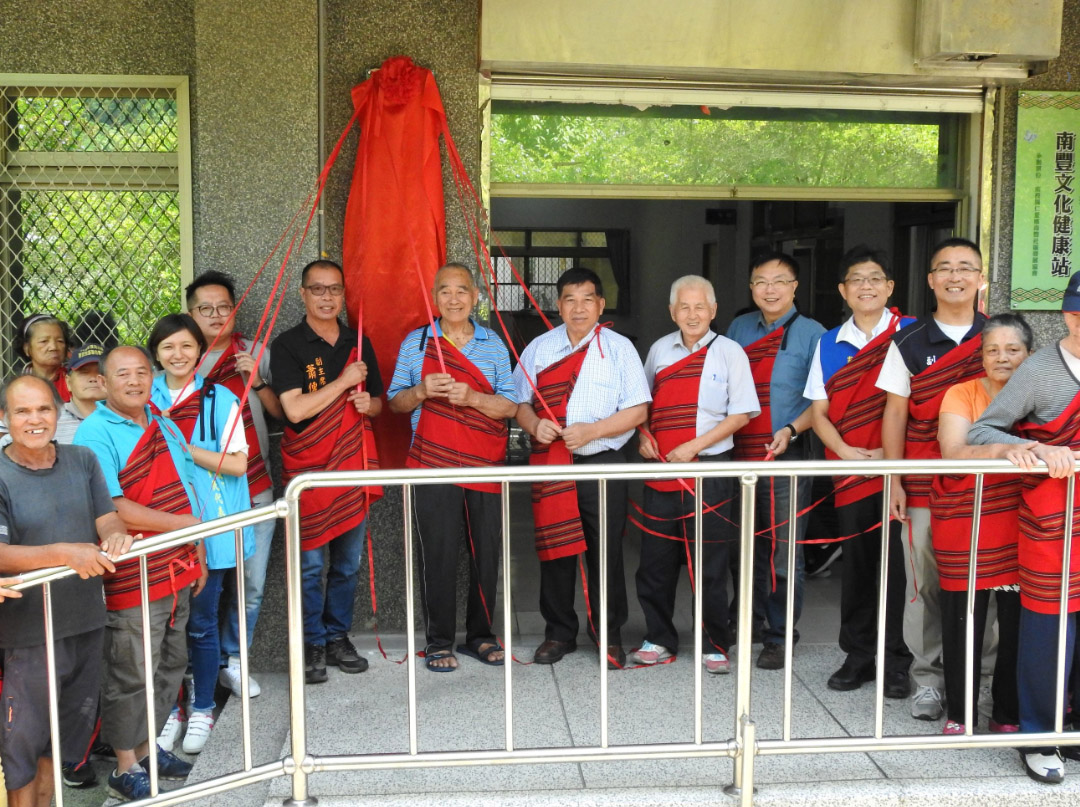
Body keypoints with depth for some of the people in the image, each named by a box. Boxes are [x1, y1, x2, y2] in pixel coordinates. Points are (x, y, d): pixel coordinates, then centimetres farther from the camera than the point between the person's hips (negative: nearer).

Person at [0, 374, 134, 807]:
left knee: (69, 723, 20)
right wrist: (65, 553, -35)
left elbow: (107, 517, 2)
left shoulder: (82, 461, 3)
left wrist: (115, 535, -22)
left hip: (86, 620, 5)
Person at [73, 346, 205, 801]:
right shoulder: (94, 435, -13)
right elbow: (112, 510, -22)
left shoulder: (165, 427, 11)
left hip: (178, 572, 8)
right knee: (131, 675, 3)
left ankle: (147, 748, 33)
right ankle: (126, 769, 19)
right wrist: (184, 524, -17)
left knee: (170, 665, 17)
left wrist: (199, 554, 14)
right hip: (132, 580, -7)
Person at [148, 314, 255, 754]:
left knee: (200, 622, 5)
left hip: (207, 527, -2)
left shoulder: (220, 400, -3)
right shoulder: (146, 400, 7)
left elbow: (236, 464, -9)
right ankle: (170, 710, 23)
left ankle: (202, 710, 21)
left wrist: (182, 446, -14)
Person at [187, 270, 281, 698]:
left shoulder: (256, 353, 6)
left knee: (250, 586, 6)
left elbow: (281, 412, 4)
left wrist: (258, 381, -11)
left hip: (255, 488, 2)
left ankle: (232, 660, 24)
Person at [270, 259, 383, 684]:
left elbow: (377, 402, 19)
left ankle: (338, 637, 23)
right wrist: (344, 381, -14)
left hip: (353, 466, 5)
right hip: (308, 469, -4)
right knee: (311, 565, 0)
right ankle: (312, 645, 13)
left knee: (348, 563, 11)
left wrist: (369, 403, -4)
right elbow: (295, 409, -16)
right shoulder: (287, 345, -5)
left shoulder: (359, 342, 11)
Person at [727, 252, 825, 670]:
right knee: (750, 544, 16)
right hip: (741, 455, 5)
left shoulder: (812, 334, -3)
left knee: (783, 552, -1)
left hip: (787, 458, -4)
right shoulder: (739, 329, 11)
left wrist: (791, 430, -19)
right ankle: (751, 617, 32)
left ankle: (779, 637, 10)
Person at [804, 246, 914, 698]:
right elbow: (819, 412, 9)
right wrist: (845, 450, -8)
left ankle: (896, 661, 11)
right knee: (856, 562, 9)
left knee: (897, 562, -2)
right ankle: (858, 656, 22)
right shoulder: (829, 344, 10)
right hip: (850, 471, 3)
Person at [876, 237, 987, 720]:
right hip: (924, 487, 0)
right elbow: (896, 413, 5)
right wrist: (894, 480, 0)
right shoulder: (908, 343, 5)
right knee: (925, 584, 3)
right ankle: (928, 679, 16)